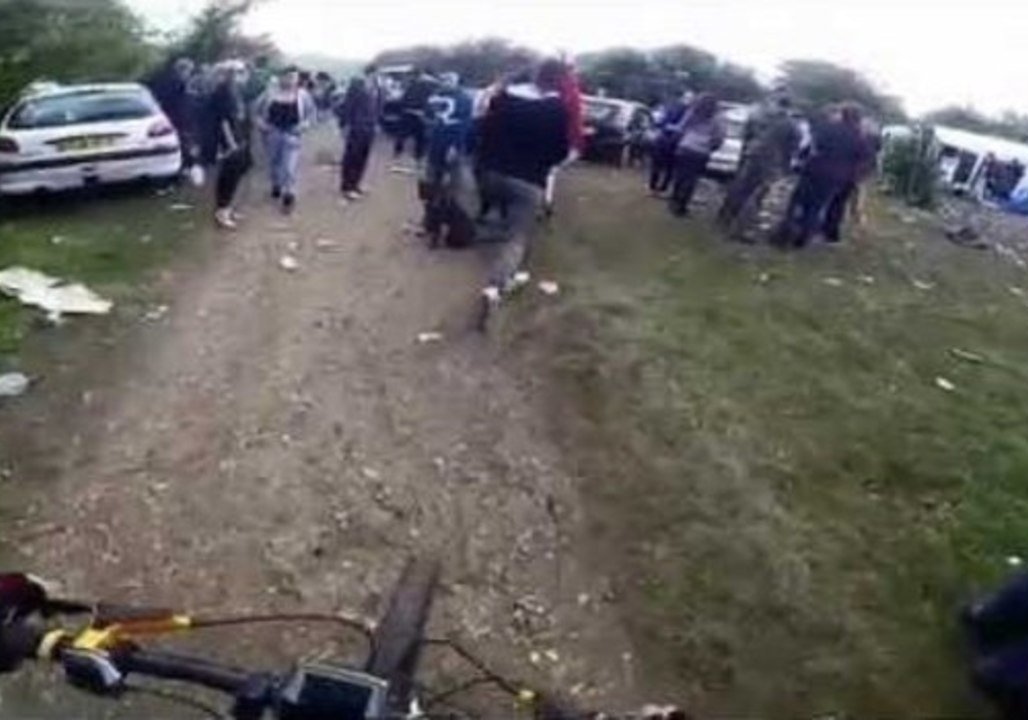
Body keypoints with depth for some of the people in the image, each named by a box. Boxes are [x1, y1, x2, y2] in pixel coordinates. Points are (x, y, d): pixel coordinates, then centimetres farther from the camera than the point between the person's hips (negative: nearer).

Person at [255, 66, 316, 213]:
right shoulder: (271, 92, -2)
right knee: (274, 162, 17)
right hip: (272, 132, 2)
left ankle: (289, 197, -3)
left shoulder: (302, 95, -5)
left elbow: (312, 112, 5)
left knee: (289, 166, -10)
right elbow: (258, 107, 9)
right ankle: (276, 185, 42)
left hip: (291, 134, -2)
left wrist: (305, 124, -9)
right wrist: (260, 121, -4)